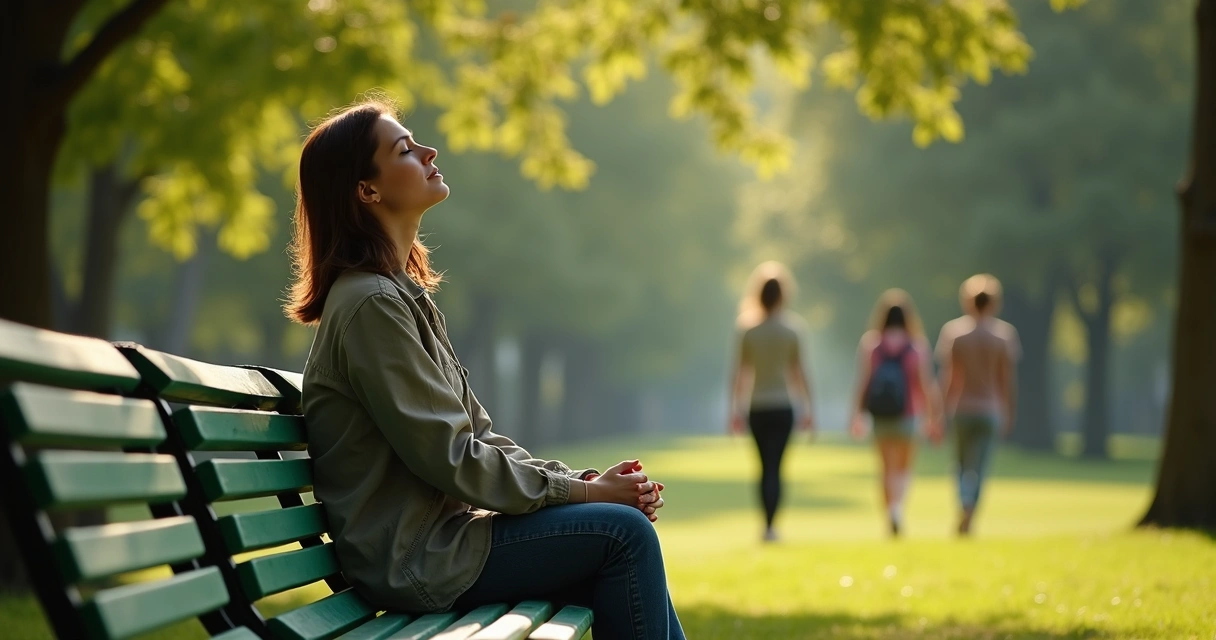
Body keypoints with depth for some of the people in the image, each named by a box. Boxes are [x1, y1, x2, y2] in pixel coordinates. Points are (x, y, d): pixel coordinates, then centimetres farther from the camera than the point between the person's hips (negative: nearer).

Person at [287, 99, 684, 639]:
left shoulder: (403, 294, 16)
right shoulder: (372, 304, -15)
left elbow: (477, 435, 13)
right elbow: (451, 457, -18)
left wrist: (585, 480, 0)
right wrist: (581, 492, -11)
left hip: (436, 535, 9)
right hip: (412, 557, -9)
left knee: (629, 529, 6)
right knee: (623, 531, -13)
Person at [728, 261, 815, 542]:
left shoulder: (749, 332, 0)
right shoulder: (791, 332, -4)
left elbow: (739, 375, 0)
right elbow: (798, 373, -2)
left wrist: (736, 410, 5)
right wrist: (807, 408, 5)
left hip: (757, 408, 2)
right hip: (782, 407, -2)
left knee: (765, 466, 14)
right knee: (774, 467, -2)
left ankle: (768, 522, 15)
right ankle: (769, 526, -9)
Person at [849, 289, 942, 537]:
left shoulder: (869, 343, -4)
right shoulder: (918, 345, -5)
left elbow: (862, 381, -7)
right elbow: (926, 383, -5)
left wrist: (856, 414, -3)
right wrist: (933, 417, 2)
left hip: (880, 416, 1)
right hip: (907, 415, -1)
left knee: (887, 468, 12)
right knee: (904, 468, 9)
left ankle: (890, 515, 10)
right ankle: (897, 504, -18)